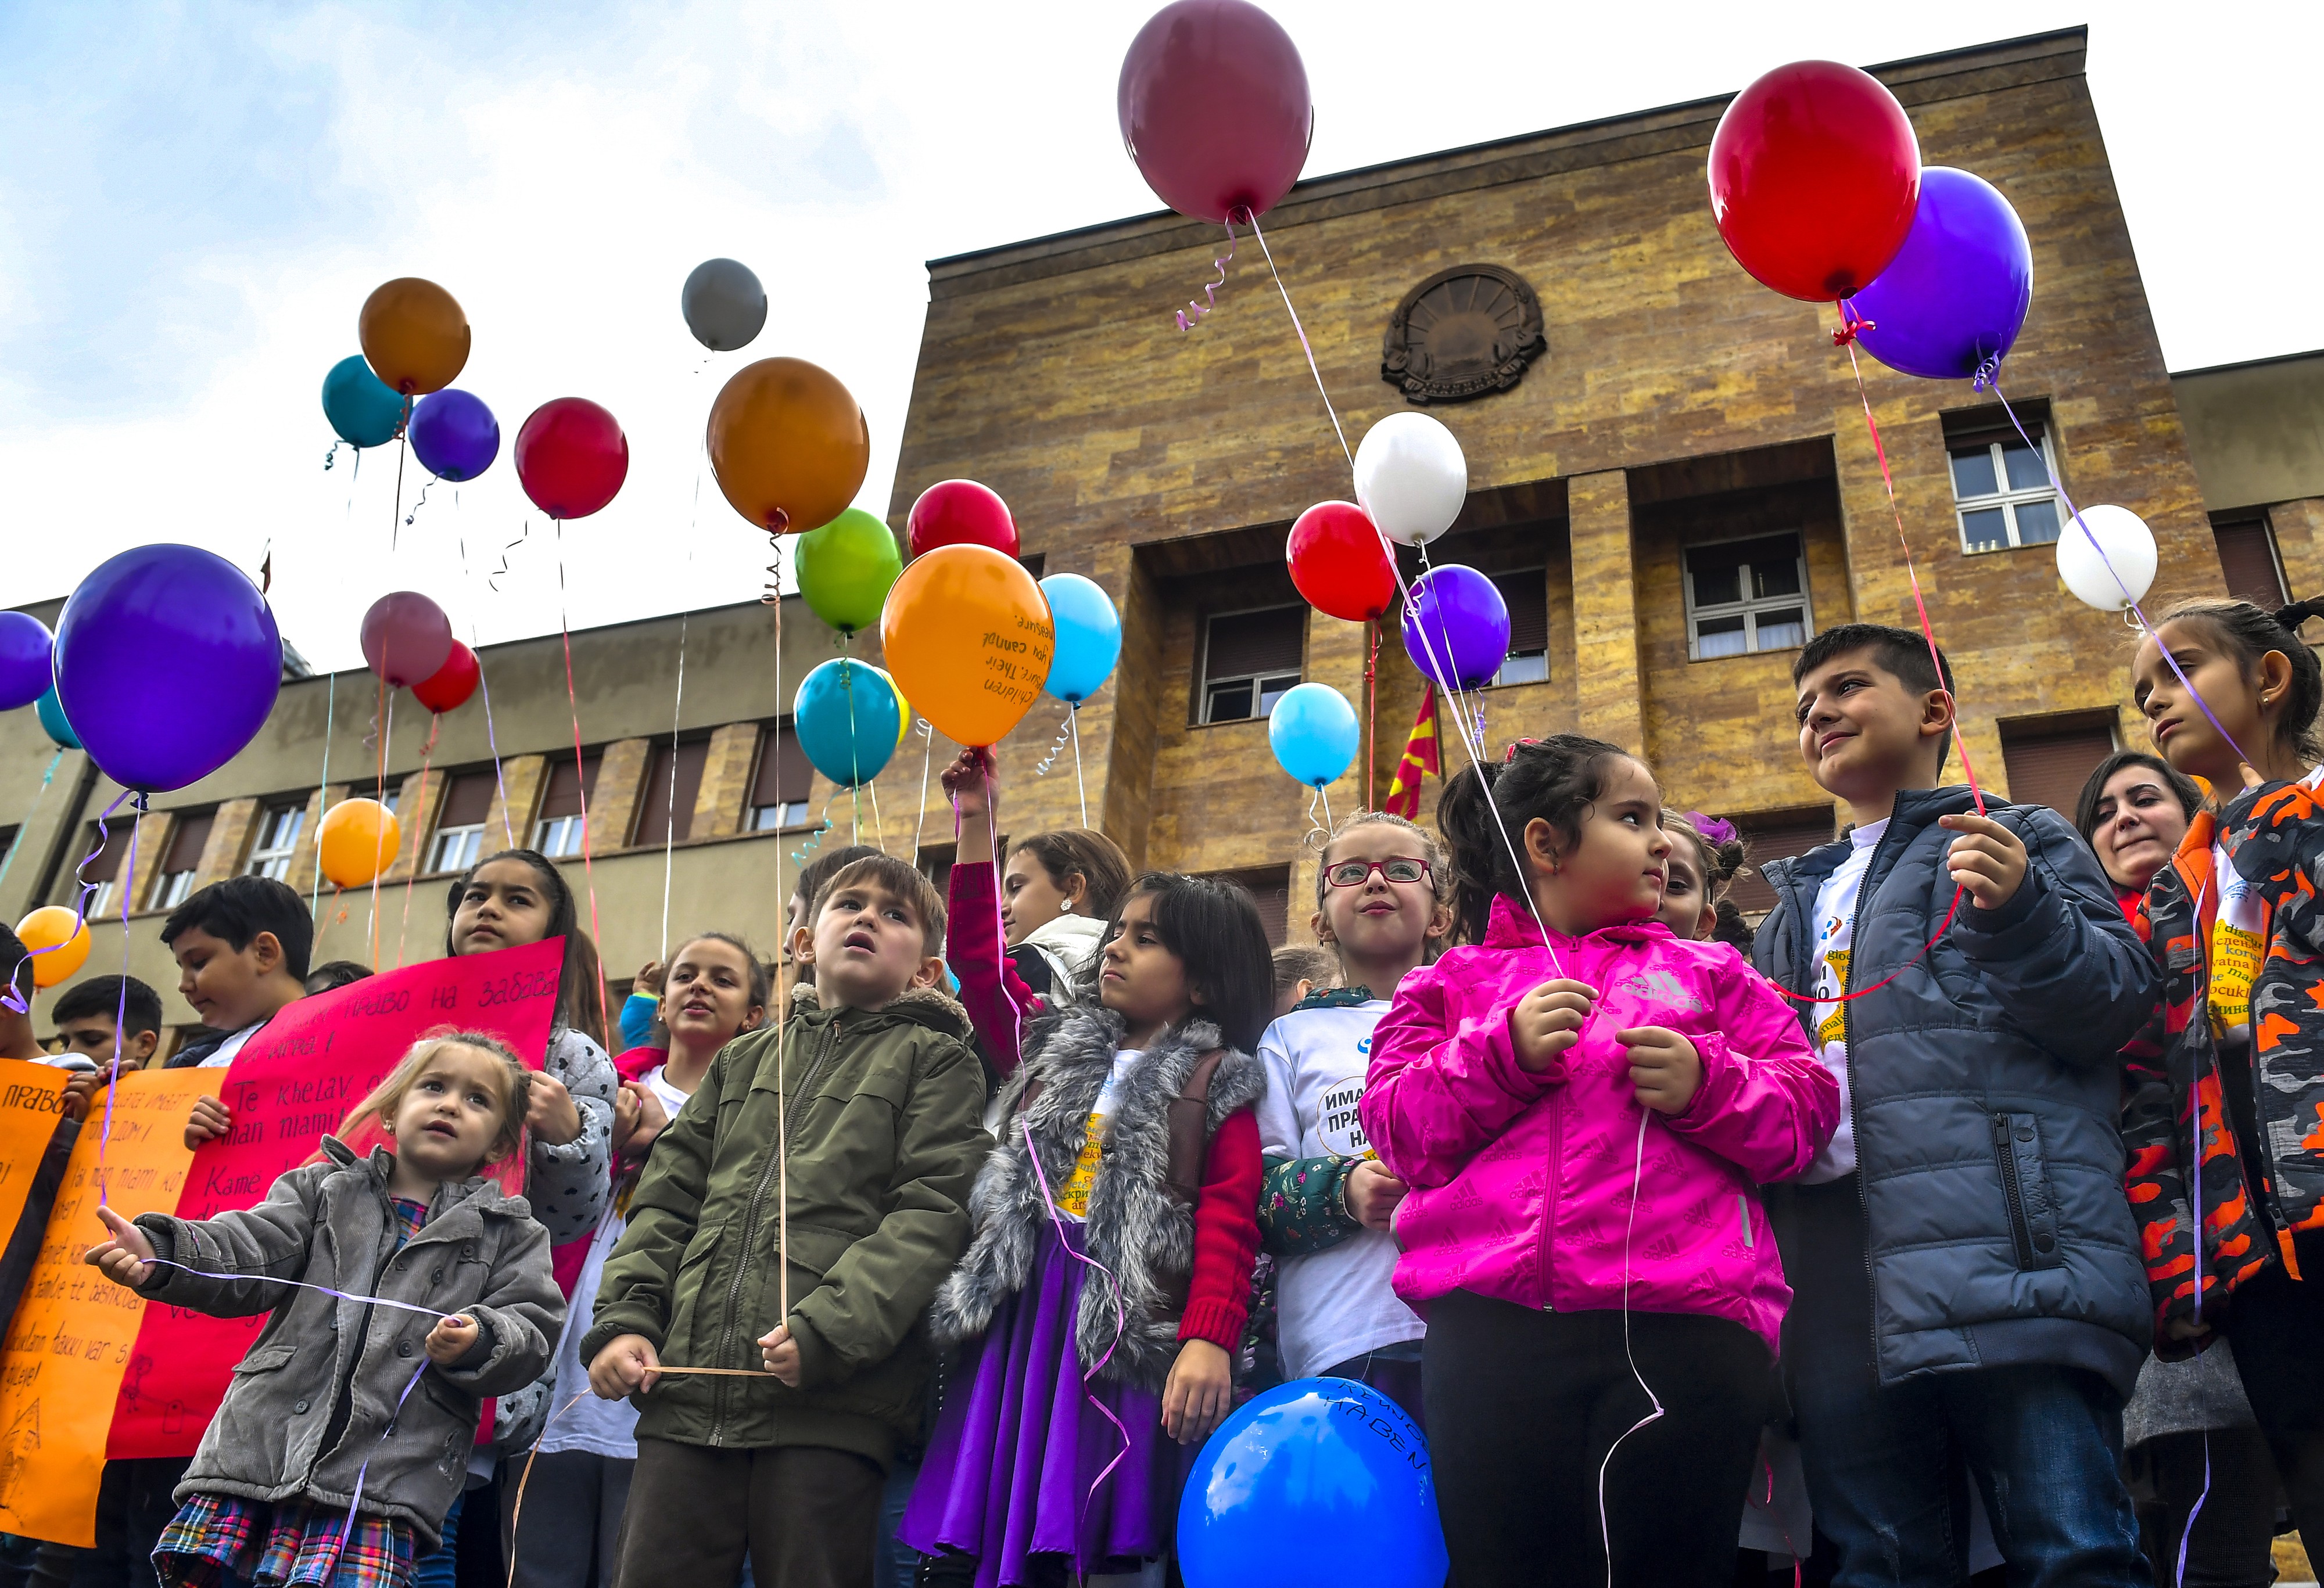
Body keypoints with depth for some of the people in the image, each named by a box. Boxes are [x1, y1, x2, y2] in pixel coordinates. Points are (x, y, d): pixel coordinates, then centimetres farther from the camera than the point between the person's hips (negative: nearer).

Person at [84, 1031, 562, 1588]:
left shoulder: (509, 1233, 14)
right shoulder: (324, 1189, 17)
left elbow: (531, 1329, 6)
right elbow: (248, 1255, 4)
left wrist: (480, 1342, -15)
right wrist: (160, 1255, -15)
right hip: (259, 1443, 3)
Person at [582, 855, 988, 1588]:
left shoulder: (935, 1060, 8)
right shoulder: (746, 1058, 23)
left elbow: (929, 1215, -5)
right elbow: (667, 1202, 20)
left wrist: (827, 1331, -17)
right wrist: (625, 1319, 4)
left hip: (832, 1401, -4)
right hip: (689, 1394, 4)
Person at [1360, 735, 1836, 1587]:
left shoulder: (1707, 972, 21)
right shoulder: (1453, 984, 18)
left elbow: (1805, 1110, 13)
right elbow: (1397, 1129, 7)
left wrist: (1707, 1084, -6)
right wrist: (1505, 1053, -7)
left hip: (1679, 1324, 1)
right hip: (1490, 1325, 0)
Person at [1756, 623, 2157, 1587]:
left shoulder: (2023, 842, 13)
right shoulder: (1798, 900, 30)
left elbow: (2119, 1001, 1)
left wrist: (2022, 917, -16)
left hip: (2002, 1249, -5)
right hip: (1836, 1270, 5)